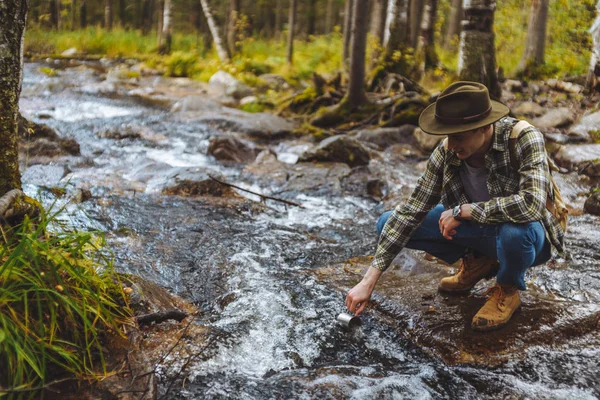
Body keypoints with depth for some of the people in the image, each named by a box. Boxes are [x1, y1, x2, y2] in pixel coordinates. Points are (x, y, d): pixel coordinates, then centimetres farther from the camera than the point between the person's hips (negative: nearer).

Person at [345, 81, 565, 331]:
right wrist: (369, 280, -19)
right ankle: (476, 262, 8)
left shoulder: (523, 139, -28)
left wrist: (463, 211, -33)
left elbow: (531, 203, -42)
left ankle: (507, 290, -6)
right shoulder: (446, 153, -16)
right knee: (388, 224, -8)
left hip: (525, 235, -4)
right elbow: (410, 212, -15)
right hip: (478, 229, 5)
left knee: (514, 231, -42)